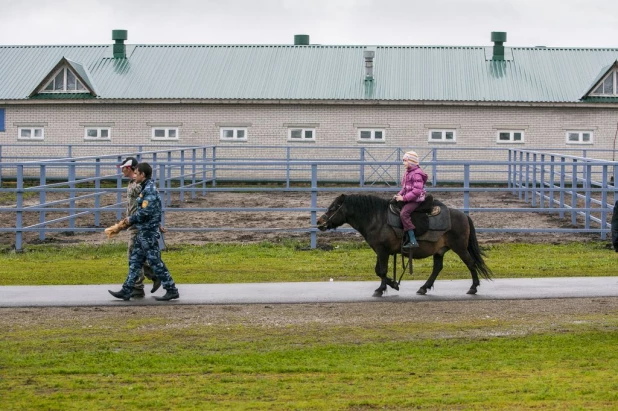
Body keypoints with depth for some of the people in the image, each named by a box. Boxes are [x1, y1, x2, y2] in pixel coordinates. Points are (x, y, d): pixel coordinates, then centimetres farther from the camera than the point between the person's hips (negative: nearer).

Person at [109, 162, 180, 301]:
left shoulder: (150, 189, -17)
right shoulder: (146, 188, 14)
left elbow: (145, 212, -24)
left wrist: (131, 219, -11)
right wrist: (130, 220, 15)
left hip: (148, 233, -10)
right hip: (143, 232, 10)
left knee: (155, 262, -5)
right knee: (134, 261, 11)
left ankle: (172, 290, 1)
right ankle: (126, 291, 15)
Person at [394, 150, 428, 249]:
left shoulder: (417, 174, -16)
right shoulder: (407, 172, 15)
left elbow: (416, 191, -23)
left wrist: (404, 198, -24)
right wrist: (399, 194, 4)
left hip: (416, 200, -11)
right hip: (408, 199, 11)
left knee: (404, 213, -26)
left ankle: (413, 241, -29)